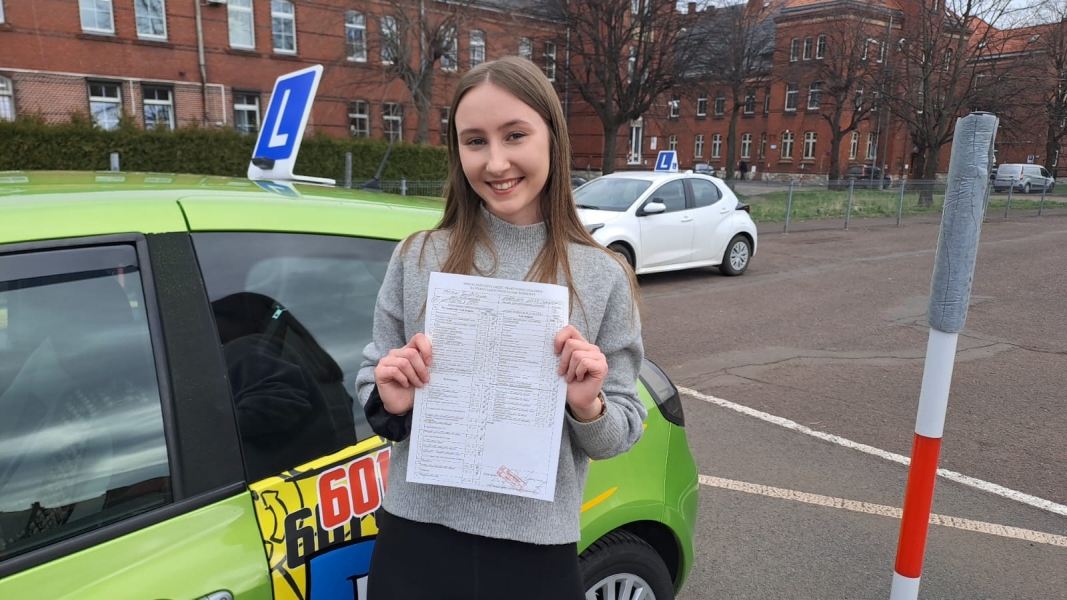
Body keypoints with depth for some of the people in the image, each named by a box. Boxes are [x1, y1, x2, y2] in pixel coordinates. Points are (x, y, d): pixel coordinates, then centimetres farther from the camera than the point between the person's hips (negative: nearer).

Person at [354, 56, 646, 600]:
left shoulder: (602, 277, -6)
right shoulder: (417, 259, -4)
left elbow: (618, 437, -1)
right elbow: (374, 395, 4)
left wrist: (589, 408, -20)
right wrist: (390, 402, -16)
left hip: (537, 553, 0)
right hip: (416, 540, 1)